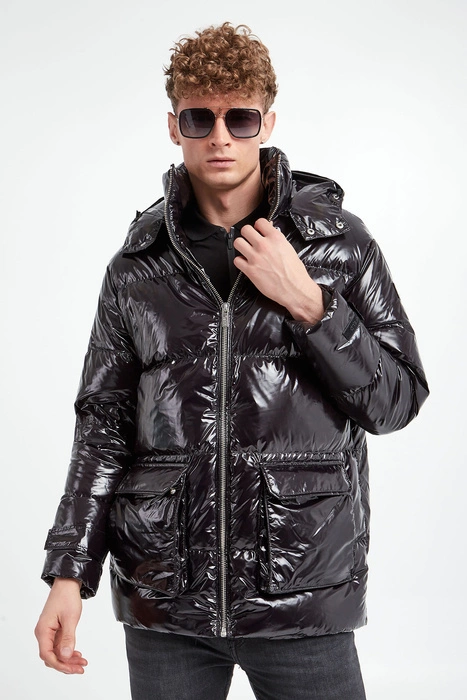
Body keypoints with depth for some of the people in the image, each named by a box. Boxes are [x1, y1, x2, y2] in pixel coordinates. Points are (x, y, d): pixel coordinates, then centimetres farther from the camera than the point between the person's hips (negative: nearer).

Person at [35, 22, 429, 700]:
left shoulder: (340, 241, -1)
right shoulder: (138, 266, 3)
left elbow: (397, 401, -3)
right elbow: (104, 425, 4)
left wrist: (308, 303, -15)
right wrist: (69, 572, -1)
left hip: (303, 596, -1)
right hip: (164, 599, 2)